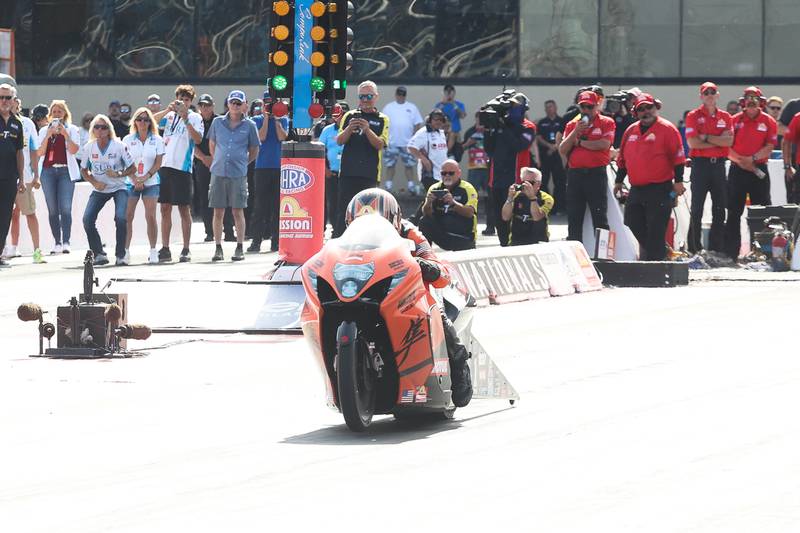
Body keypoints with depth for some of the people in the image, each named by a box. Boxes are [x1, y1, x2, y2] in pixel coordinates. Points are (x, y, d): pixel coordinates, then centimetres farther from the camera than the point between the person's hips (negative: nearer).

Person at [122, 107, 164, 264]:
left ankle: (153, 251, -3)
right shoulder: (128, 140, 6)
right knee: (127, 216, -7)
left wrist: (146, 177, -12)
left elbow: (158, 163, 0)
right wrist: (135, 180, -10)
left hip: (151, 182, -1)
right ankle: (125, 250, -3)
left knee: (150, 216, -7)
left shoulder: (157, 140, 5)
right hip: (131, 182, 1)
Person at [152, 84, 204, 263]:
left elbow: (198, 139, -12)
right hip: (165, 166, 4)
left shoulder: (195, 117, 2)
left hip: (182, 168, -4)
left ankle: (186, 250, 4)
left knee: (184, 208, -1)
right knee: (165, 208, 5)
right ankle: (165, 249, 9)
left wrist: (185, 119, -18)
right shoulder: (170, 115, 14)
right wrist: (167, 110, -9)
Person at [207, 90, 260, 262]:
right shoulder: (218, 122, 8)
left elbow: (254, 151, 11)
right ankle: (218, 248, 8)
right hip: (218, 172, 2)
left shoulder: (249, 125, 3)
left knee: (238, 211, 0)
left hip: (238, 174, -2)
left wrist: (242, 163, 8)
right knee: (218, 211, 2)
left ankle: (240, 248, 6)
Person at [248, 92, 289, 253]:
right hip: (262, 167, -1)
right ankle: (256, 241, -4)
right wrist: (266, 118, -6)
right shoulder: (257, 120, 7)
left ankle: (275, 240, 6)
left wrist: (276, 119, -5)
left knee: (277, 205, 2)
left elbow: (282, 137, -5)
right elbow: (261, 137, -8)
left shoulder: (283, 120, 11)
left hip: (279, 166, 1)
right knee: (260, 205, -4)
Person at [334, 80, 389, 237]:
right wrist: (349, 128, -17)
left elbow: (380, 144, -4)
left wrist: (367, 129, -20)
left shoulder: (382, 120, 8)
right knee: (344, 209, -4)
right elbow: (339, 140, 3)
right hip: (348, 171, 1)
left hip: (370, 173, -1)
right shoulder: (349, 116, 12)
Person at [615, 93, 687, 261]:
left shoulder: (667, 129, -5)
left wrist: (678, 181, -12)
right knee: (633, 227, 8)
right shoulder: (631, 131, 14)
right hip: (636, 189, 7)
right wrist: (619, 181, 21)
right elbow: (623, 158, 22)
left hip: (660, 190, -7)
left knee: (655, 232, -6)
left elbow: (678, 157, -7)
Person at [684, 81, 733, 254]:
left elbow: (729, 141, -4)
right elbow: (693, 143, -11)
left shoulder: (725, 117, 10)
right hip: (700, 164, -4)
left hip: (719, 165, 4)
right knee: (697, 210, -3)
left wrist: (706, 138, -11)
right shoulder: (693, 116, 0)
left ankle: (717, 250, 11)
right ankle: (694, 250, 1)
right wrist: (718, 141, -7)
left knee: (719, 210, 5)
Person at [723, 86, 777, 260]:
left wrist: (752, 158, -16)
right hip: (737, 170, 1)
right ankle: (730, 252, 8)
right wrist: (740, 161, -13)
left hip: (759, 170, -1)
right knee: (734, 212, 3)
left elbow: (769, 147, -4)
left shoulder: (768, 122, 3)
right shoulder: (735, 120, 6)